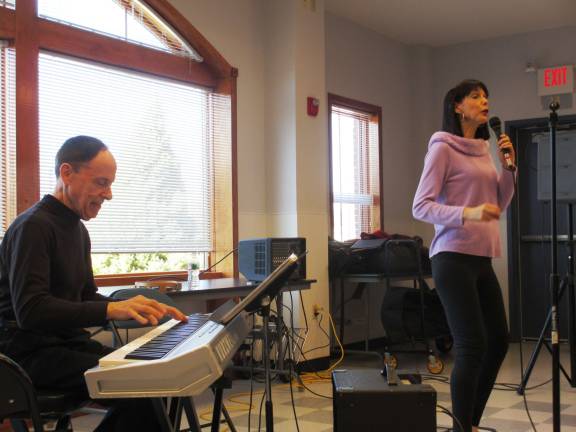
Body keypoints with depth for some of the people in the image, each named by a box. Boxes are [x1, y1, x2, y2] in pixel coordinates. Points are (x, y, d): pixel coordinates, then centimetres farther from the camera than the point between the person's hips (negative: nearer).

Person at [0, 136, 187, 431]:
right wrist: (111, 309, -33)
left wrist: (144, 308, 5)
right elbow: (29, 311, -25)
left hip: (68, 342, 9)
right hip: (33, 352, -9)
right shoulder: (33, 227, -14)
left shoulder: (78, 229, 16)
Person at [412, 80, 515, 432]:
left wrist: (508, 166, 4)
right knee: (472, 346, -10)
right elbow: (421, 207, -12)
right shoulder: (443, 148, -6)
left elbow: (500, 205, 18)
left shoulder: (483, 149, 15)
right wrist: (467, 213, -25)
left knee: (498, 341, 11)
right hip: (454, 259, -8)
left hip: (481, 260, 8)